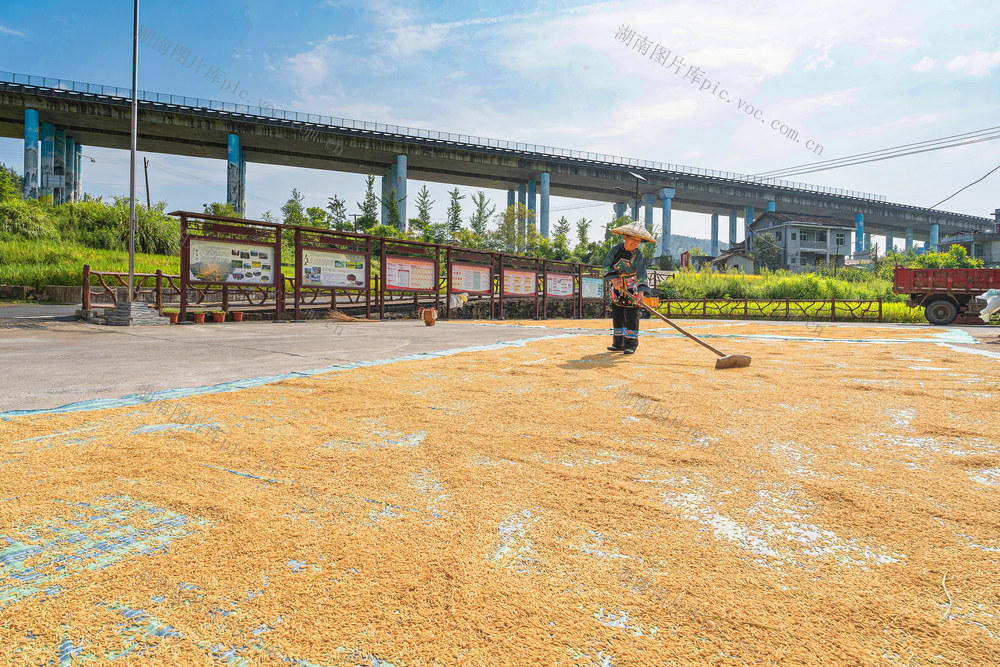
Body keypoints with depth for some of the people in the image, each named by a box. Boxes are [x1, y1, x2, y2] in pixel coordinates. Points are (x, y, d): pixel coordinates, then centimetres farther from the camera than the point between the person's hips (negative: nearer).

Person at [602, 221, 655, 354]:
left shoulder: (638, 256, -14)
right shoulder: (615, 249, -7)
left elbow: (642, 274, -23)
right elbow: (606, 265, -2)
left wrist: (641, 291, -37)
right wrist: (614, 279, -17)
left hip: (632, 289, -3)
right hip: (617, 288, 3)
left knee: (631, 317, -7)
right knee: (617, 316, 6)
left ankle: (631, 344, 0)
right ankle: (618, 344, 14)